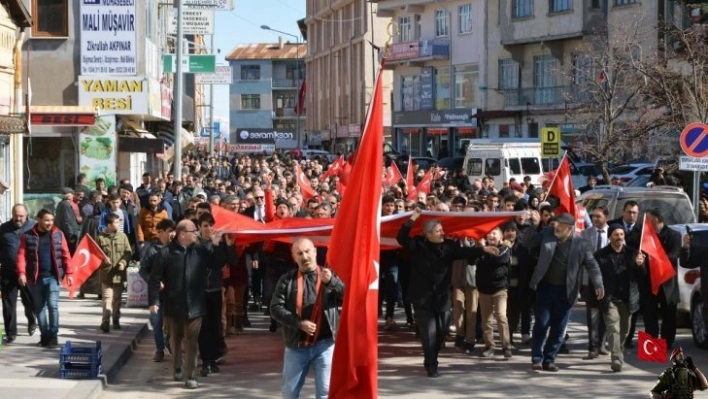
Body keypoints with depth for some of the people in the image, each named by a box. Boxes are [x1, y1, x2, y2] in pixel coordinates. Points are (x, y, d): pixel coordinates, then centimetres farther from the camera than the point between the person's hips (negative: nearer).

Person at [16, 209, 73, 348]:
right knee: (39, 308, 8)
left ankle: (53, 336, -2)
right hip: (35, 278, 1)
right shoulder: (28, 236, 2)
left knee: (52, 305, -11)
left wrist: (69, 273, -1)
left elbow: (65, 255, 5)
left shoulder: (58, 234, 5)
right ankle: (45, 336, 17)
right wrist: (21, 273, -15)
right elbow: (22, 255, -3)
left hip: (53, 276, -1)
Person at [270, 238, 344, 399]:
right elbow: (276, 308, -3)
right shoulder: (287, 280, 5)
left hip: (324, 344, -1)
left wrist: (331, 281, -29)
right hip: (296, 345, 1)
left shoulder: (330, 276, 4)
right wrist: (299, 323, -15)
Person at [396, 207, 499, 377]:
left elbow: (465, 252, -6)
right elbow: (401, 238, -17)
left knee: (441, 331, 9)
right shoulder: (418, 245, -6)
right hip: (423, 297, -4)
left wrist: (483, 249, -19)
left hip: (442, 297, 4)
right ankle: (431, 365, 5)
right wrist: (412, 219, -26)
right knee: (429, 332, -5)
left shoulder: (448, 246, 2)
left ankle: (431, 361, 29)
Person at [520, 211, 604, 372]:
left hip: (565, 291, 0)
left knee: (558, 328, 5)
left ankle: (549, 359, 15)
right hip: (546, 287, 0)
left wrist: (598, 285, -16)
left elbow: (591, 265, -3)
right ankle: (537, 358, 8)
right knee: (541, 324, -1)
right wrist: (533, 225, -15)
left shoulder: (581, 244, -6)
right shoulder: (547, 234, -3)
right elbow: (526, 242, 0)